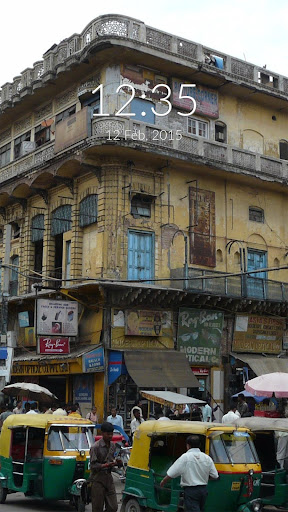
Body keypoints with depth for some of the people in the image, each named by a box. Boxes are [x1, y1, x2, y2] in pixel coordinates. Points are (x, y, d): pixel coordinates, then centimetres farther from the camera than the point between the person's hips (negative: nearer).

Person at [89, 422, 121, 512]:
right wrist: (106, 465, -27)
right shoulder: (95, 447, -12)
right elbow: (93, 465, -14)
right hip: (98, 480, -6)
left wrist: (117, 463, -3)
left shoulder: (112, 446, 9)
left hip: (109, 478, 6)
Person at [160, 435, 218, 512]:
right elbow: (215, 476, 5)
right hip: (203, 490, 6)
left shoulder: (185, 457, -11)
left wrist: (163, 481, 9)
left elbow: (171, 473, -8)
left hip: (191, 491, -6)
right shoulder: (207, 458, 3)